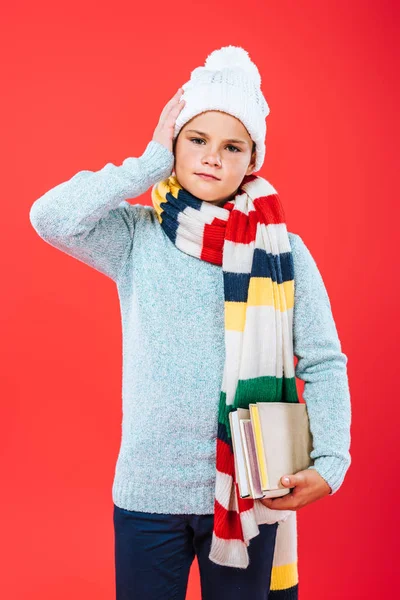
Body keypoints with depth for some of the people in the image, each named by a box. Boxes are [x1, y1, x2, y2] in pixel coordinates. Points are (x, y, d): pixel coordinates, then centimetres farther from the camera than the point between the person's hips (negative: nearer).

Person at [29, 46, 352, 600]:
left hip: (248, 490, 1)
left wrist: (330, 462, -15)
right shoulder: (136, 237, -3)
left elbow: (324, 365, -2)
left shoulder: (284, 250, -3)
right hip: (148, 489, 0)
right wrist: (153, 161, -12)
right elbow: (51, 217, -20)